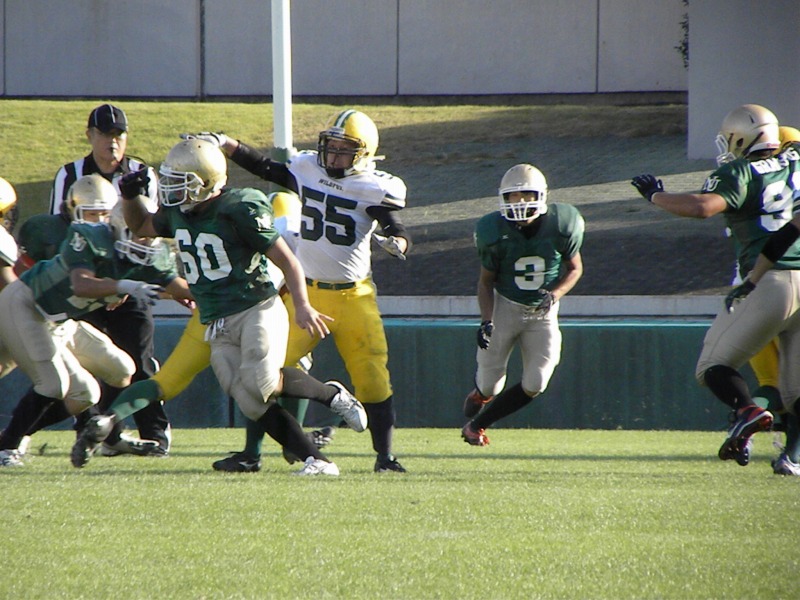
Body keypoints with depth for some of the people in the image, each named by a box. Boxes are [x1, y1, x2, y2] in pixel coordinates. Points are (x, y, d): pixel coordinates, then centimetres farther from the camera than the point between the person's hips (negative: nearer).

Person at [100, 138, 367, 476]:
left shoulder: (239, 211, -13)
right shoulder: (178, 214, 9)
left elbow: (286, 260, -10)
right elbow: (141, 227, 31)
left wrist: (302, 305, -22)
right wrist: (131, 196, 10)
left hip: (257, 310, -7)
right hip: (218, 328, 7)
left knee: (260, 383, -26)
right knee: (254, 406, -7)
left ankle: (331, 394, -2)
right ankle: (317, 461, -6)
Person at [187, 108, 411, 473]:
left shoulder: (374, 189, -8)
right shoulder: (307, 171, 2)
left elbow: (398, 233, -16)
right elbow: (265, 169, 15)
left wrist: (396, 243, -39)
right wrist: (222, 144, 8)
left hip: (354, 296, -2)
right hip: (305, 292, 2)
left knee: (372, 376, -3)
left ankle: (385, 456, 9)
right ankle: (251, 449, 6)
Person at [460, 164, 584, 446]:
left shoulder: (561, 225, -16)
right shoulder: (495, 232, -18)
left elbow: (575, 268, 0)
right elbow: (486, 281, -4)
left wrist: (555, 294, -19)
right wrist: (486, 320, -18)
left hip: (543, 312, 1)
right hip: (505, 307, -1)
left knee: (534, 386, -9)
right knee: (491, 386, 2)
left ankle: (476, 425, 11)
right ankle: (479, 396, 41)